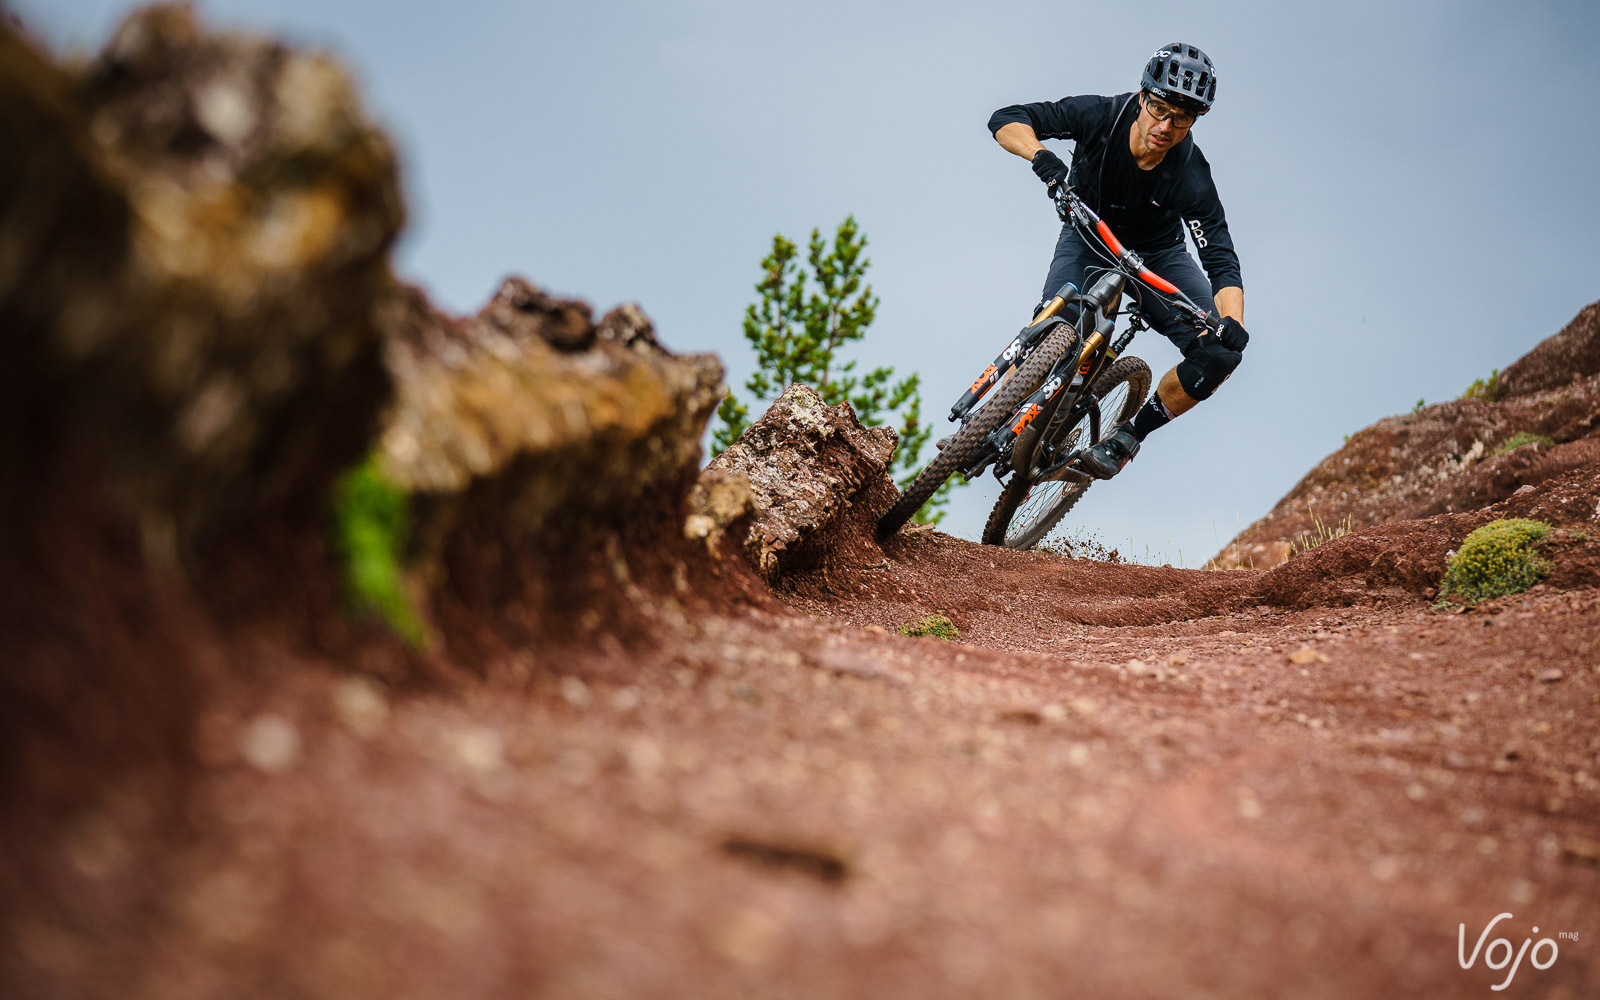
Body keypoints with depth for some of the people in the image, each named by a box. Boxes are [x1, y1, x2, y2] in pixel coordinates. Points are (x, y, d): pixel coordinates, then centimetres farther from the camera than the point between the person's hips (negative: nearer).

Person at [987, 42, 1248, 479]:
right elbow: (1005, 120, -27)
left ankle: (1130, 435, -2)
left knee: (1220, 356, -18)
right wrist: (1041, 156, -48)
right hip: (1089, 241, 0)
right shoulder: (1100, 115, -27)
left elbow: (1222, 261, -30)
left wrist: (1233, 324, -49)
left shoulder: (1192, 178, -29)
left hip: (1158, 255, 1)